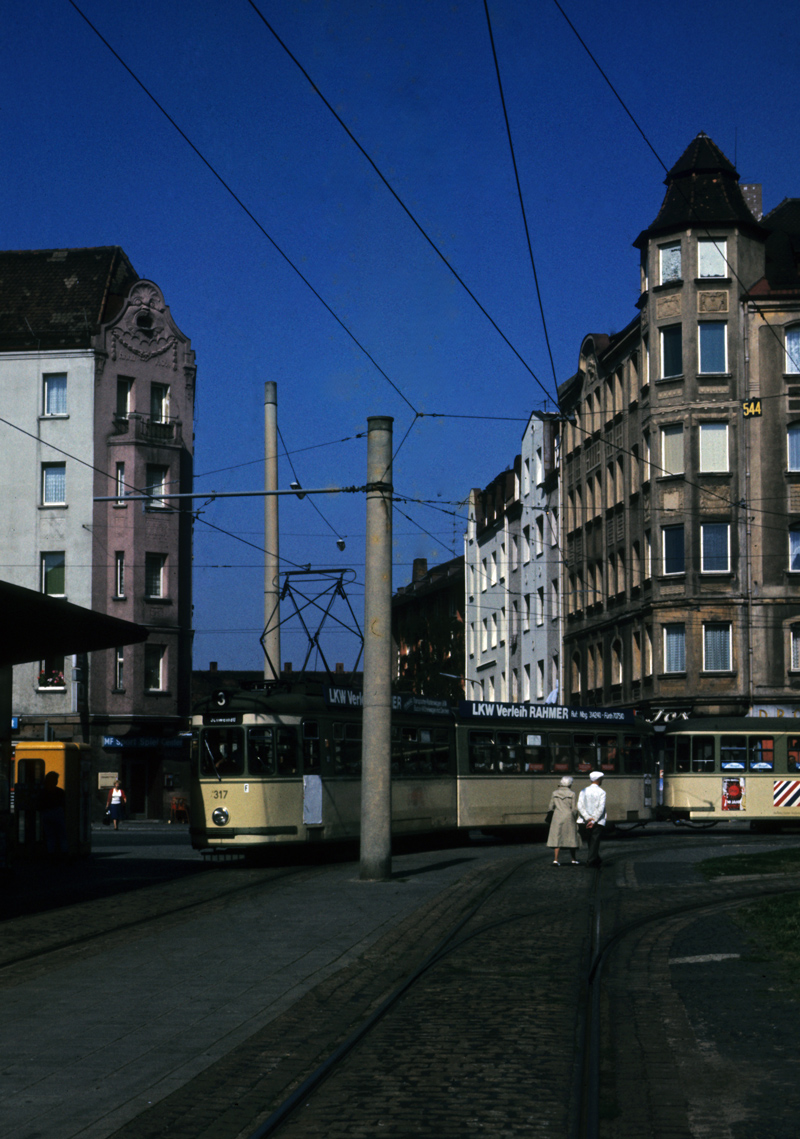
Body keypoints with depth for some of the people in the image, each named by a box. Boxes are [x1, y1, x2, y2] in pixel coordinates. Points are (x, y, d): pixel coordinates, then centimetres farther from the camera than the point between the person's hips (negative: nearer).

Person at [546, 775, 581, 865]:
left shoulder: (555, 793, 1)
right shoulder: (572, 794, -7)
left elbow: (551, 807, 3)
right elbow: (574, 809, -8)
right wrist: (576, 819, 4)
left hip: (557, 818, 2)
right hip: (569, 818, -2)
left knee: (556, 838, 3)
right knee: (571, 838, 11)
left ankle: (555, 860, -7)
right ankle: (573, 860, 18)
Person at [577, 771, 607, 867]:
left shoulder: (583, 791, 4)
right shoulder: (601, 792, -8)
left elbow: (580, 806, -5)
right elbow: (601, 808, -15)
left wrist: (588, 818, -10)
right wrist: (594, 821, -13)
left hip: (588, 821, 5)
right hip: (599, 821, -5)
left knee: (591, 840, 16)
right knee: (595, 841, -2)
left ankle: (596, 860, 25)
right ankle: (590, 861, -8)